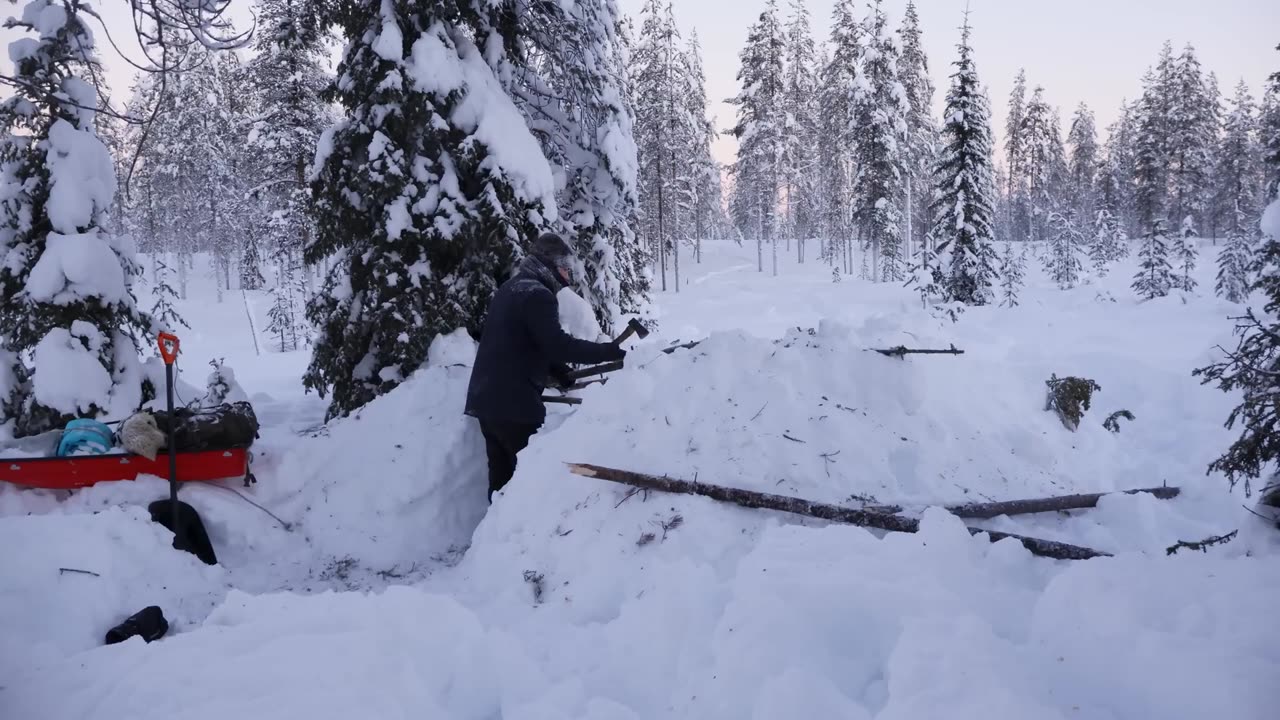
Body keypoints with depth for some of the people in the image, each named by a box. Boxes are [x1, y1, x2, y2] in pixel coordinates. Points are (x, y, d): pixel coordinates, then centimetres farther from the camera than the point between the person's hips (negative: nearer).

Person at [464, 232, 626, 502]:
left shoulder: (510, 289, 19)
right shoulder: (537, 294, -13)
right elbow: (557, 344, -24)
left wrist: (561, 373, 20)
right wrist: (609, 351, -21)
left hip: (486, 398, 9)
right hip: (513, 403, -9)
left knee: (502, 476, 12)